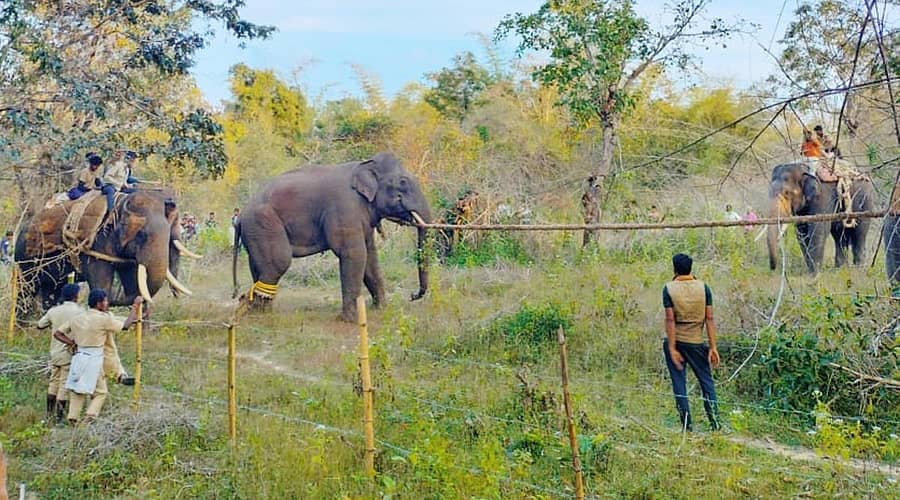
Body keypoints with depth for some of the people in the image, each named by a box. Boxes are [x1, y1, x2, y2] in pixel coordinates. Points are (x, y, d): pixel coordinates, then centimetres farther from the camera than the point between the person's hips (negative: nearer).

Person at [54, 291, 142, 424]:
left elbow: (57, 333, 11)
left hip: (79, 358, 6)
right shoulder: (103, 319, -10)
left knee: (77, 391, 12)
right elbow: (125, 326, -3)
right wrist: (135, 307, 5)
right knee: (100, 392, 5)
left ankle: (72, 419, 10)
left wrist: (72, 343, 8)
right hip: (94, 359, -6)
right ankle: (89, 417, -8)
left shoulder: (78, 319, 9)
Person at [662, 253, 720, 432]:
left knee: (679, 383, 6)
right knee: (706, 381, 12)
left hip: (675, 342, -1)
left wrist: (672, 349, -10)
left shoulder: (669, 289, -8)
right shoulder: (703, 287, -2)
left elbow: (670, 320, -12)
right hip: (696, 343, 1)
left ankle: (686, 425, 7)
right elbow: (709, 318, -4)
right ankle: (715, 422, 8)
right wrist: (713, 347, -2)